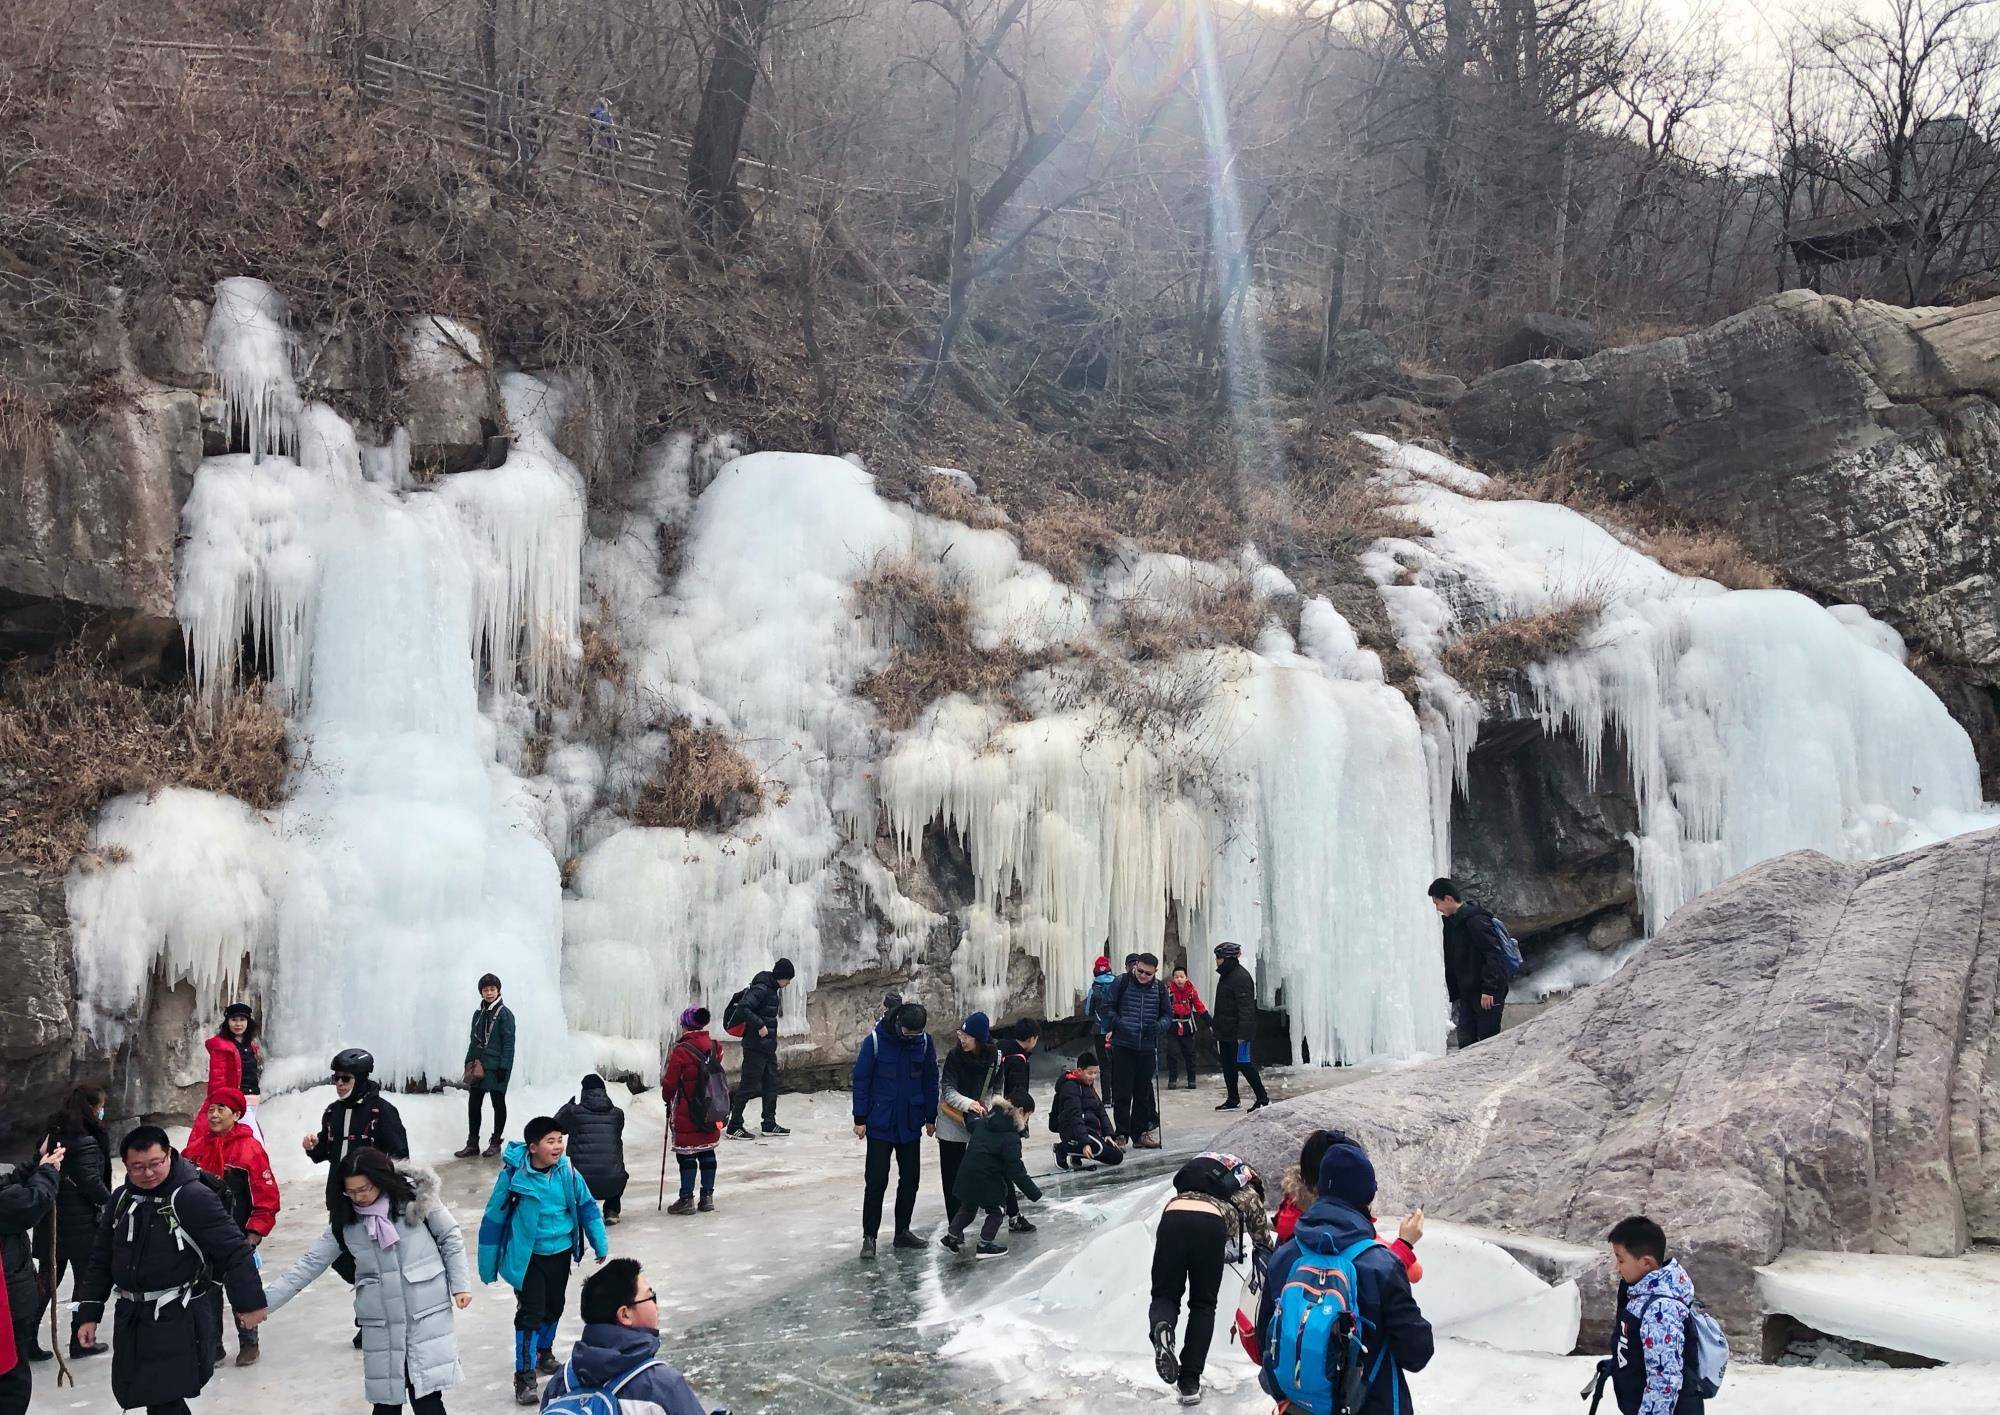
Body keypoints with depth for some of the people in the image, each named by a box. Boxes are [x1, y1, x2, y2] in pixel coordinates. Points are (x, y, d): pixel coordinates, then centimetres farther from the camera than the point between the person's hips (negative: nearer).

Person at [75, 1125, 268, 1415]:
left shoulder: (194, 1197, -15)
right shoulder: (122, 1199, 7)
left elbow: (235, 1252, -14)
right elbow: (101, 1260, 15)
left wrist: (249, 1303, -11)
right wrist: (89, 1314, 13)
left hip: (178, 1322, -7)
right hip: (130, 1320, 7)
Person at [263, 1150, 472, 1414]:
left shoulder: (416, 1196, -8)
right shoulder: (344, 1221, 1)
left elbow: (450, 1239, 2)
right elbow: (310, 1263, 2)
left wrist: (460, 1284, -1)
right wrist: (263, 1302, -5)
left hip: (426, 1316, -3)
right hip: (380, 1324, 3)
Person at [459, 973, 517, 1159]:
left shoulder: (504, 1013, -8)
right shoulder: (479, 1013, 12)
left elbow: (509, 1043, -11)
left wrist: (503, 1067, -16)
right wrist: (469, 1063, 11)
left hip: (496, 1066, -6)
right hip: (478, 1066, 6)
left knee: (498, 1103, 5)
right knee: (473, 1103, 5)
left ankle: (496, 1143, 14)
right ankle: (472, 1144, 12)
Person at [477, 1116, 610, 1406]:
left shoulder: (566, 1171, -11)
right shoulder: (514, 1175, -21)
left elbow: (587, 1207, 2)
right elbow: (494, 1218, -11)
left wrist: (600, 1245, 6)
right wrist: (488, 1264, -5)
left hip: (560, 1253, 4)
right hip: (528, 1256, -4)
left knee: (554, 1307, 20)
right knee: (530, 1313, -7)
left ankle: (544, 1351, 44)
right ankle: (524, 1375, 1)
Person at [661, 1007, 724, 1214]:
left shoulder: (681, 1051, -16)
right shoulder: (714, 1047, 2)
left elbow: (670, 1083, -11)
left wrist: (668, 1098, 9)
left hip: (687, 1114, -6)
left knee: (686, 1155, 2)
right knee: (707, 1153, 13)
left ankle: (686, 1199, 4)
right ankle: (707, 1196, 16)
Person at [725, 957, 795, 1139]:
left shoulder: (772, 989, 12)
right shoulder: (761, 989, -17)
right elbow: (743, 1008, -26)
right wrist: (760, 1025, -24)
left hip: (768, 1047, 10)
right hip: (755, 1047, -10)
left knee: (771, 1084, 14)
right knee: (748, 1086, -6)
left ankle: (770, 1124, 23)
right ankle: (734, 1126, 0)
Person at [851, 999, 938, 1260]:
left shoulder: (924, 1042, -3)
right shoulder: (875, 1041, -13)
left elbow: (930, 1080, 8)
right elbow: (861, 1080, -8)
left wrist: (930, 1117, 9)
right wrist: (860, 1119, -8)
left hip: (910, 1124, 4)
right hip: (880, 1124, -4)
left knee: (911, 1179, 9)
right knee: (877, 1180, -5)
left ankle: (903, 1231, 22)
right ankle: (869, 1236, 4)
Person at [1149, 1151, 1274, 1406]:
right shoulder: (1248, 1193, 34)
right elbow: (1264, 1242, 37)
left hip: (1173, 1215, 2)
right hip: (1211, 1222, -2)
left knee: (1165, 1294, 13)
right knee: (1203, 1306, 14)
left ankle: (1161, 1328, -24)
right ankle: (1189, 1383, 6)